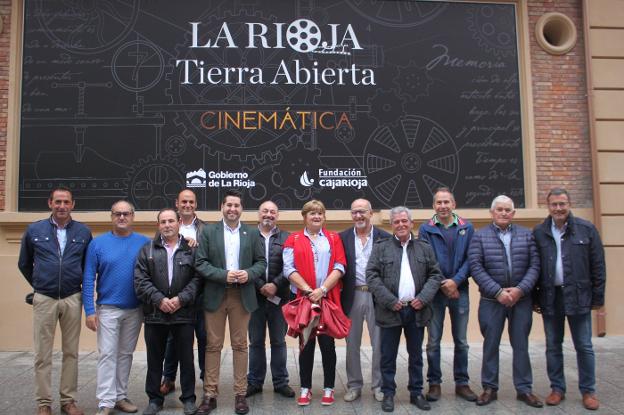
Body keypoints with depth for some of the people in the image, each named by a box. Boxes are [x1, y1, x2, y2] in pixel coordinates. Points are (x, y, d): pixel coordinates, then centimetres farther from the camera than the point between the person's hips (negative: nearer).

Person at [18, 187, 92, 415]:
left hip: (72, 299, 1)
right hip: (44, 299, 0)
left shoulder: (83, 232, 1)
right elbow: (24, 264, 13)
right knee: (42, 355, 4)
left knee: (71, 352, 8)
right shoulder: (34, 230, 0)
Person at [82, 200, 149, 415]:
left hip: (135, 310, 2)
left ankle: (120, 396, 24)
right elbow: (88, 279, -3)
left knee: (126, 354, 12)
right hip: (107, 308, -2)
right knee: (107, 355, -1)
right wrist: (90, 311, -8)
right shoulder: (98, 243, -3)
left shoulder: (145, 243, -1)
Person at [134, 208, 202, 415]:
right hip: (154, 313, 1)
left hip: (184, 313, -1)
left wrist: (181, 299, -14)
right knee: (154, 359, 11)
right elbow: (141, 280, -2)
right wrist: (159, 300, -13)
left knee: (186, 358, 7)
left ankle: (188, 398, 20)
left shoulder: (191, 249, 3)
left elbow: (197, 279, -3)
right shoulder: (147, 250, 7)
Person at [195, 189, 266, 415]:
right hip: (215, 295, -1)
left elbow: (261, 262, 6)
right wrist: (223, 275, -16)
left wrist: (249, 274, -14)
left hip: (242, 296, 1)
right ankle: (210, 394, 15)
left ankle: (240, 394, 16)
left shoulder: (252, 233, 6)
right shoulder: (208, 231, 2)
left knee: (240, 345, 7)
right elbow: (200, 263, -4)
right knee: (213, 345, 5)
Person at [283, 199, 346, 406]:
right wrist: (308, 290, -15)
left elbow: (339, 267, -2)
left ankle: (329, 388, 17)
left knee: (327, 344, 5)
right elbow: (289, 269, -5)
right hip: (304, 299, 0)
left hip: (328, 299, 0)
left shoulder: (334, 238, 7)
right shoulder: (293, 239, 5)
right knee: (306, 344, 7)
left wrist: (322, 289, -14)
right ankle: (305, 388, 17)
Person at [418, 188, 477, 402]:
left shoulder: (467, 228, 3)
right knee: (433, 341, 4)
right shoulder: (426, 229, -1)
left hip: (460, 290, 2)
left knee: (461, 341, 10)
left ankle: (462, 383, 22)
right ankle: (434, 383, 16)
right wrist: (442, 284, -11)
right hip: (435, 291, -1)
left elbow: (470, 259, -2)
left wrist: (456, 281, -14)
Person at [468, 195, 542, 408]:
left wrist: (520, 290, -11)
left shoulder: (526, 235, 7)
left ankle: (524, 389, 21)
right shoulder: (480, 236, 1)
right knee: (491, 345, 6)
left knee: (521, 344, 9)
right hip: (491, 300, -1)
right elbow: (476, 268, -7)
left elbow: (534, 265, 2)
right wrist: (498, 292, -13)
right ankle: (490, 388, 18)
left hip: (521, 299, 2)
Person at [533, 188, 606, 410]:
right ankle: (557, 388, 23)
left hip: (578, 296, -1)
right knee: (553, 346, 10)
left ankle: (588, 391, 20)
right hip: (550, 297, 2)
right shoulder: (538, 233, 2)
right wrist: (534, 298, 3)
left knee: (584, 347, 7)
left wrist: (598, 296, -1)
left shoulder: (586, 229, -1)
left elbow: (598, 265, 1)